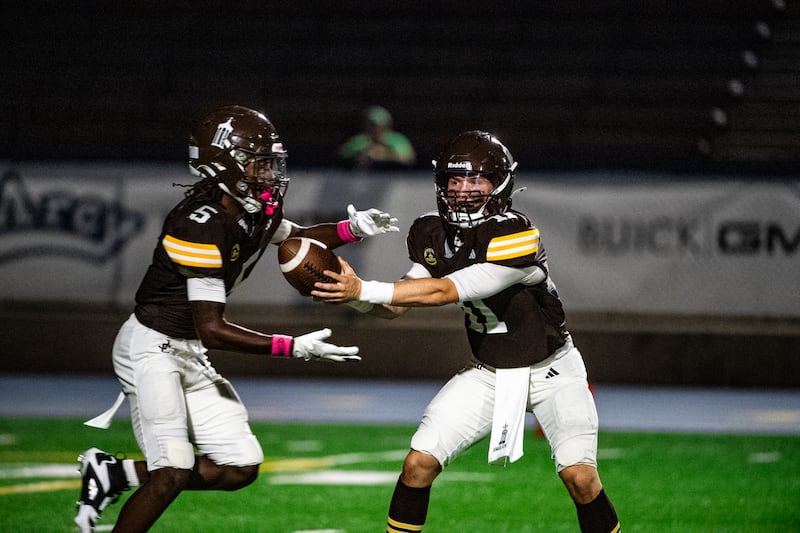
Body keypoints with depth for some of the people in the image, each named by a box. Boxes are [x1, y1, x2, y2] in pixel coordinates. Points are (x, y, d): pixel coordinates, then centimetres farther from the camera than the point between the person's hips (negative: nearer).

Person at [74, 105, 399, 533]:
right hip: (151, 348, -9)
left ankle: (114, 474, 15)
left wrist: (352, 229, 4)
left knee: (240, 468, 6)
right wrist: (295, 348, -28)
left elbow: (296, 238, 24)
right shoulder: (202, 228, -26)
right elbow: (212, 330, -26)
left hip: (187, 354, 9)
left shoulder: (254, 211, 0)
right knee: (173, 474, -18)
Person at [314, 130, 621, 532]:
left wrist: (365, 290, -37)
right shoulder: (432, 234, -7)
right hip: (488, 373, 5)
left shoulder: (516, 235, -28)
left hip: (550, 371, -5)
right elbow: (394, 307, -6)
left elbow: (445, 292, -33)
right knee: (419, 462, -8)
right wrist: (353, 296, -27)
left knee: (579, 477, -18)